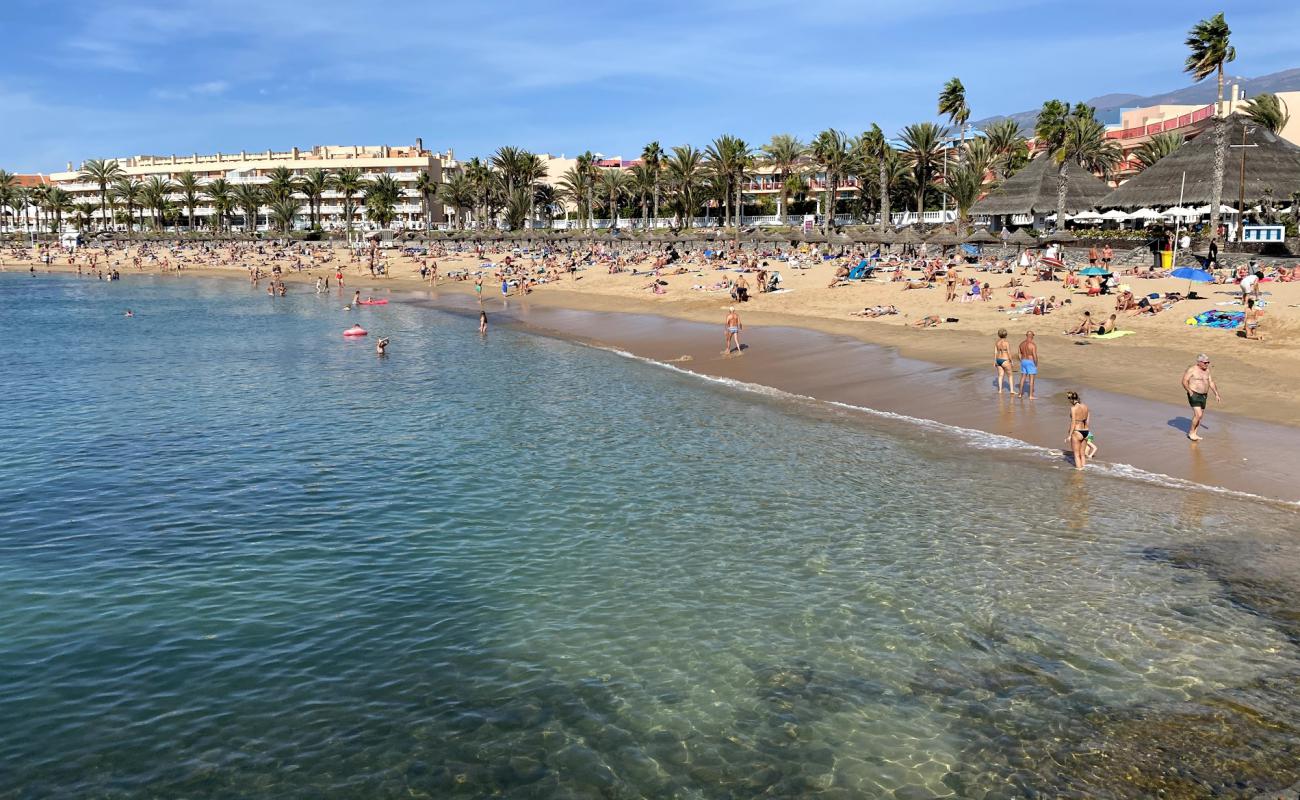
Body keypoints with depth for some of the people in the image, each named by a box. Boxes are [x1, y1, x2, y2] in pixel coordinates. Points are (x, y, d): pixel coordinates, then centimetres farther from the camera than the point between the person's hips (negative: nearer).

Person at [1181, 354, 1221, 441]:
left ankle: (1194, 434, 20)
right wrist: (1189, 391, -29)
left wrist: (1216, 394, 9)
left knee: (1200, 416, 9)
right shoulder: (1192, 369, -13)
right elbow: (1184, 381, -15)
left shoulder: (1207, 370, 7)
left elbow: (1211, 382, 13)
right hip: (1194, 395, -7)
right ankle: (1191, 432, 1)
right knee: (1198, 414, -15)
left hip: (1203, 396, 7)